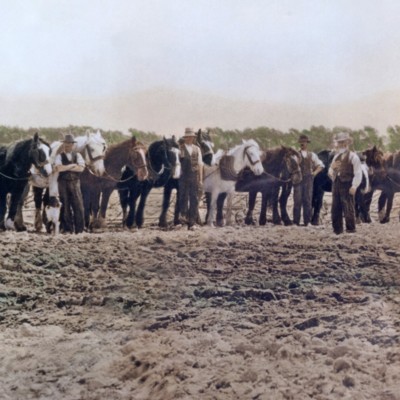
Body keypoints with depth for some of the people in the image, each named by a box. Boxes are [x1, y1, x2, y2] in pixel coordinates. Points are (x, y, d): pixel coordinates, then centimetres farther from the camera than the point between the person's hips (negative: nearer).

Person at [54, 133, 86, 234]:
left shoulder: (77, 155, 9)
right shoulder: (59, 156, 3)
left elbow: (81, 168, -7)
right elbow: (59, 168, -16)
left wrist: (66, 167, -9)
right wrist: (72, 165, -8)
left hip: (75, 182, 2)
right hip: (63, 183, -2)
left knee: (78, 205, -2)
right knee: (65, 206, 1)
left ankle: (79, 229, 3)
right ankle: (67, 229, 7)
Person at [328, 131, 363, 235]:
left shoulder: (353, 157, -3)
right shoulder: (336, 156, 18)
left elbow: (358, 173, -9)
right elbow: (331, 172, 23)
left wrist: (354, 186, -18)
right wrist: (331, 168, -1)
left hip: (347, 185, -7)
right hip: (336, 184, 7)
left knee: (348, 208, -7)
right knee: (335, 209, 7)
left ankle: (351, 229, 0)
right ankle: (337, 230, 14)